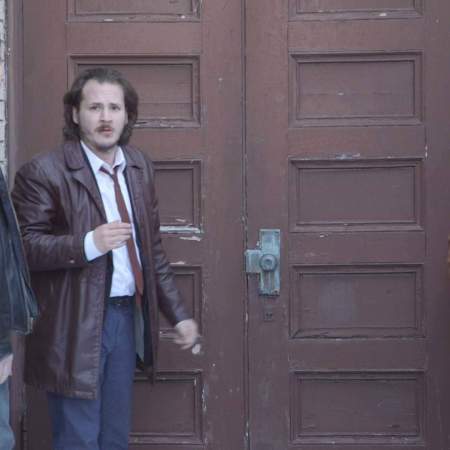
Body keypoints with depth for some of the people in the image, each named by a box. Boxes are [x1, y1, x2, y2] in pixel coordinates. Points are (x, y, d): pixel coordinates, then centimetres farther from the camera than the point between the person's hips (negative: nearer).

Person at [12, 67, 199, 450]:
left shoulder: (140, 167, 9)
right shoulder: (43, 172, -10)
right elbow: (24, 247, -13)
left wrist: (178, 314, 12)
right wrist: (89, 244, -25)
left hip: (128, 318, 6)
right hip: (75, 327, -6)